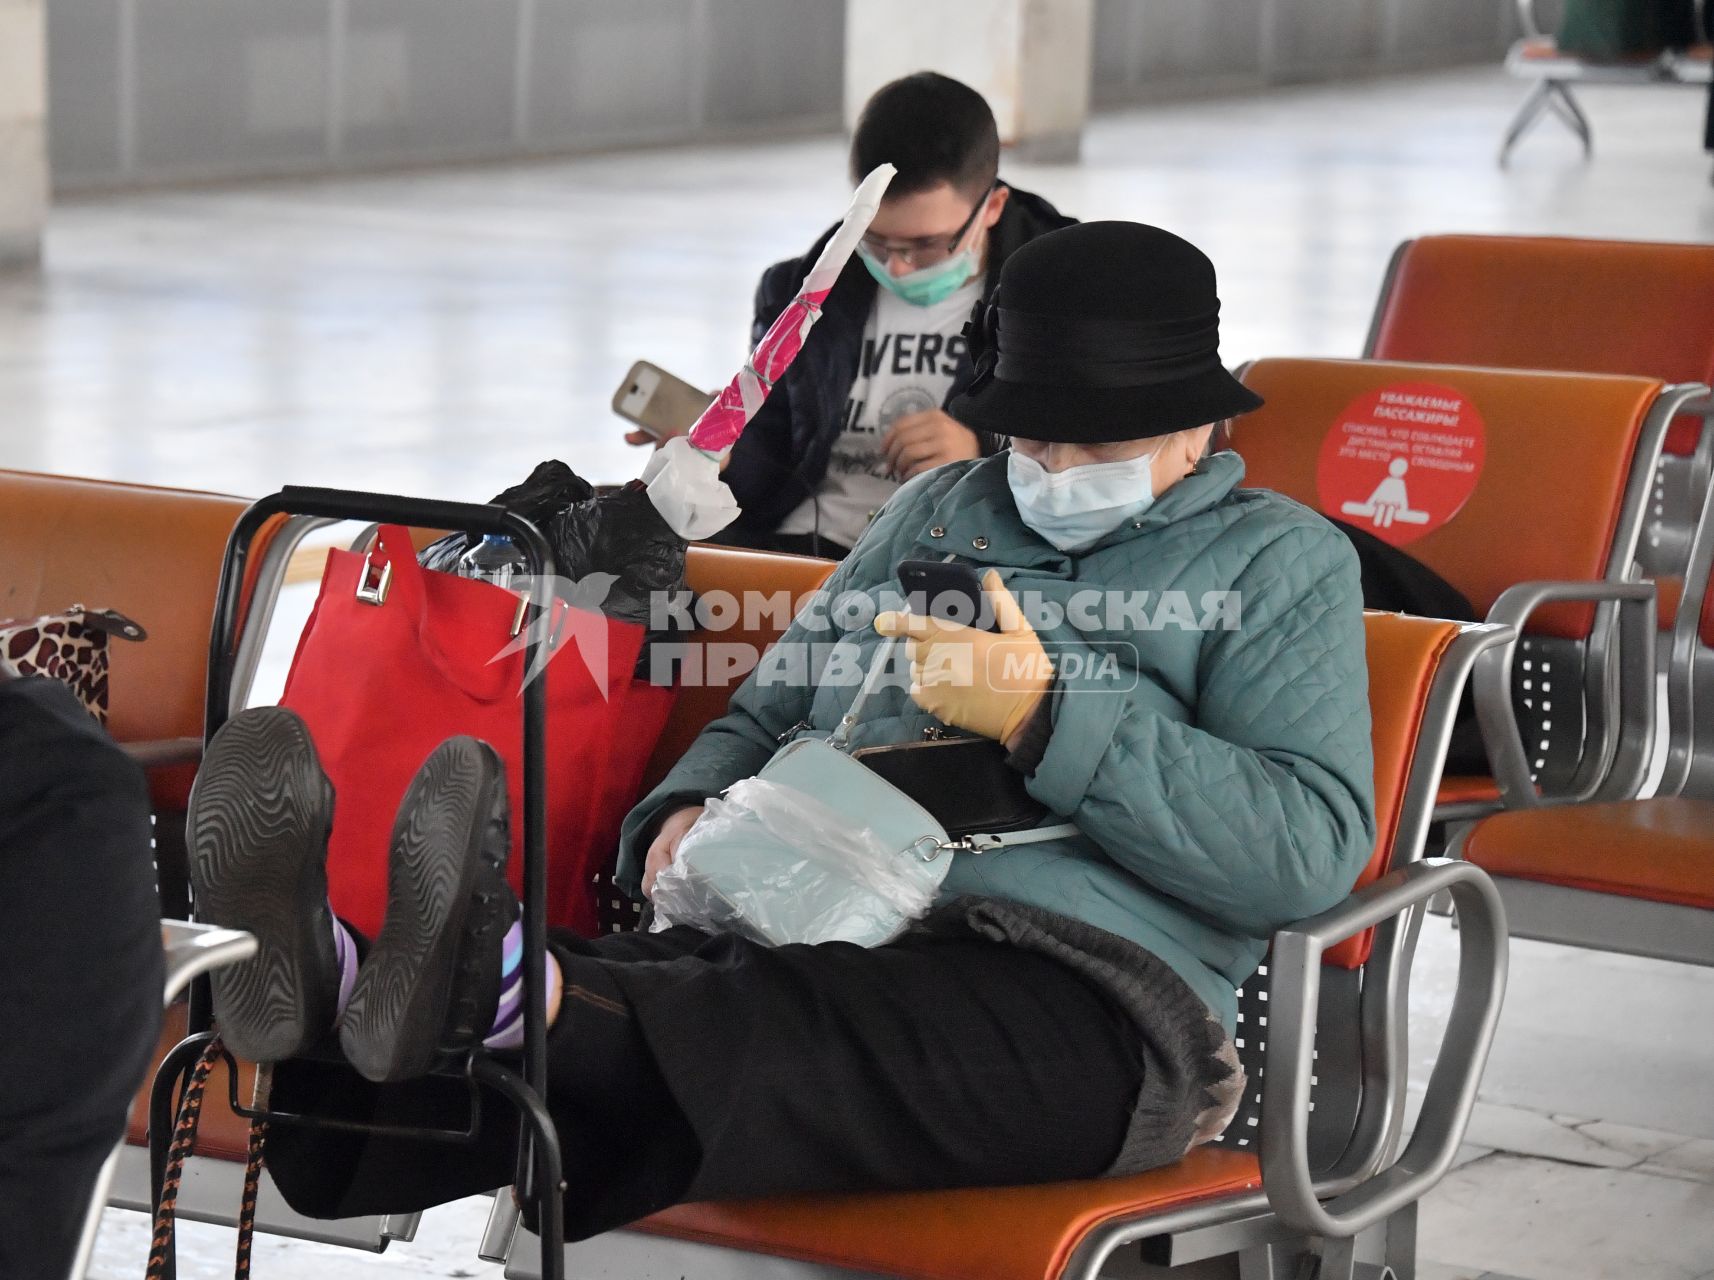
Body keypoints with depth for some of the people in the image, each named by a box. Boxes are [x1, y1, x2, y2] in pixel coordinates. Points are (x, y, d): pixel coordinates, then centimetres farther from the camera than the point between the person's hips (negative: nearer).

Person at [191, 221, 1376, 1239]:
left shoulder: (1281, 560, 12)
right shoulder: (935, 512, 30)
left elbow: (1311, 847, -4)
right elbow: (769, 713, 32)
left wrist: (1042, 718, -10)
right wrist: (688, 816, 7)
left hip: (1080, 992, -5)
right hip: (814, 934, 5)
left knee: (786, 1035, -39)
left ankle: (500, 989, -63)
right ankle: (330, 974, -56)